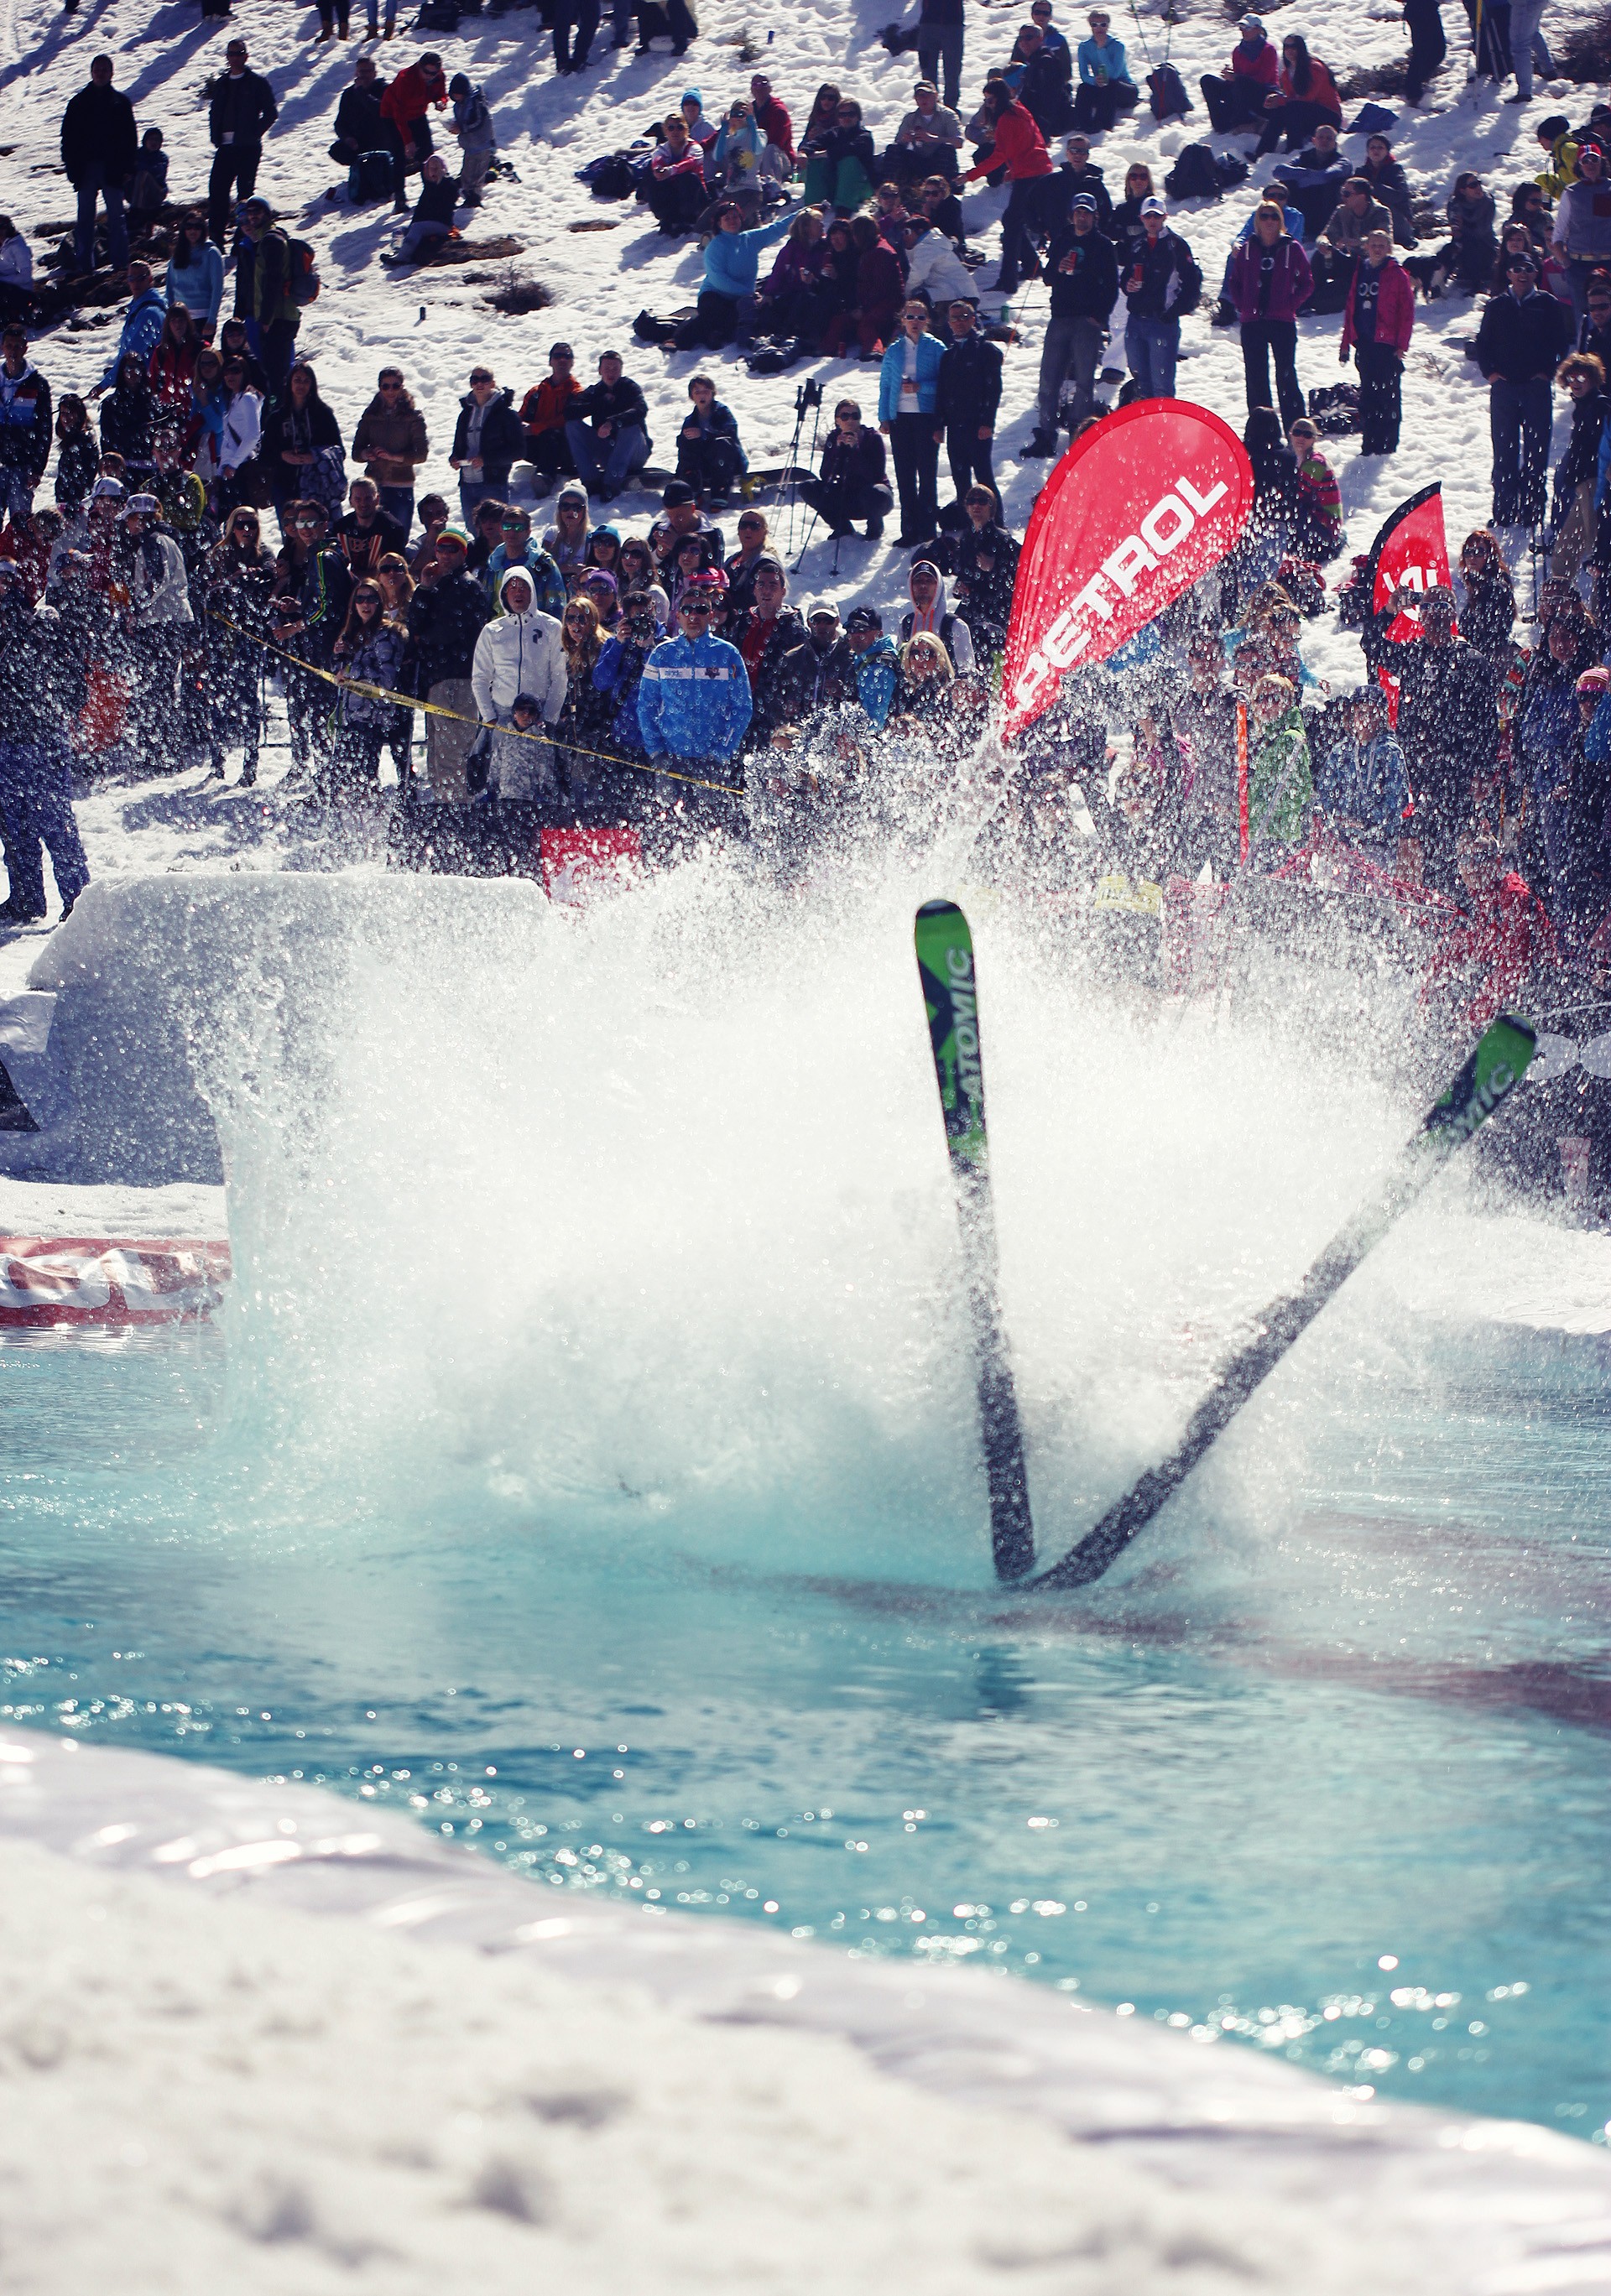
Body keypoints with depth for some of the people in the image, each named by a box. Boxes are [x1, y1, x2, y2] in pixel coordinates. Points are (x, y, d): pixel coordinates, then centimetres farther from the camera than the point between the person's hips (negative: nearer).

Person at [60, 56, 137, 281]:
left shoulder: (120, 102, 4)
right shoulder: (79, 102, 6)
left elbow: (131, 138, 4)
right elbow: (68, 136, 6)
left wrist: (127, 168, -4)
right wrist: (72, 167, -2)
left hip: (112, 169, -1)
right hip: (86, 168, 1)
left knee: (116, 217, 0)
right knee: (85, 218, 3)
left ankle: (120, 264, 4)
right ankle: (84, 265, 6)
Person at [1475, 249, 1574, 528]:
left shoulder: (1548, 305, 4)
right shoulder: (1497, 306, 9)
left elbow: (1562, 342, 6)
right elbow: (1482, 342, 14)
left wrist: (1547, 372, -4)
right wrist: (1489, 371, 0)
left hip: (1536, 387, -1)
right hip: (1503, 386, 1)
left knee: (1536, 451, -1)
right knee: (1504, 451, 2)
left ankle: (1532, 511, 5)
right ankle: (1504, 512, 7)